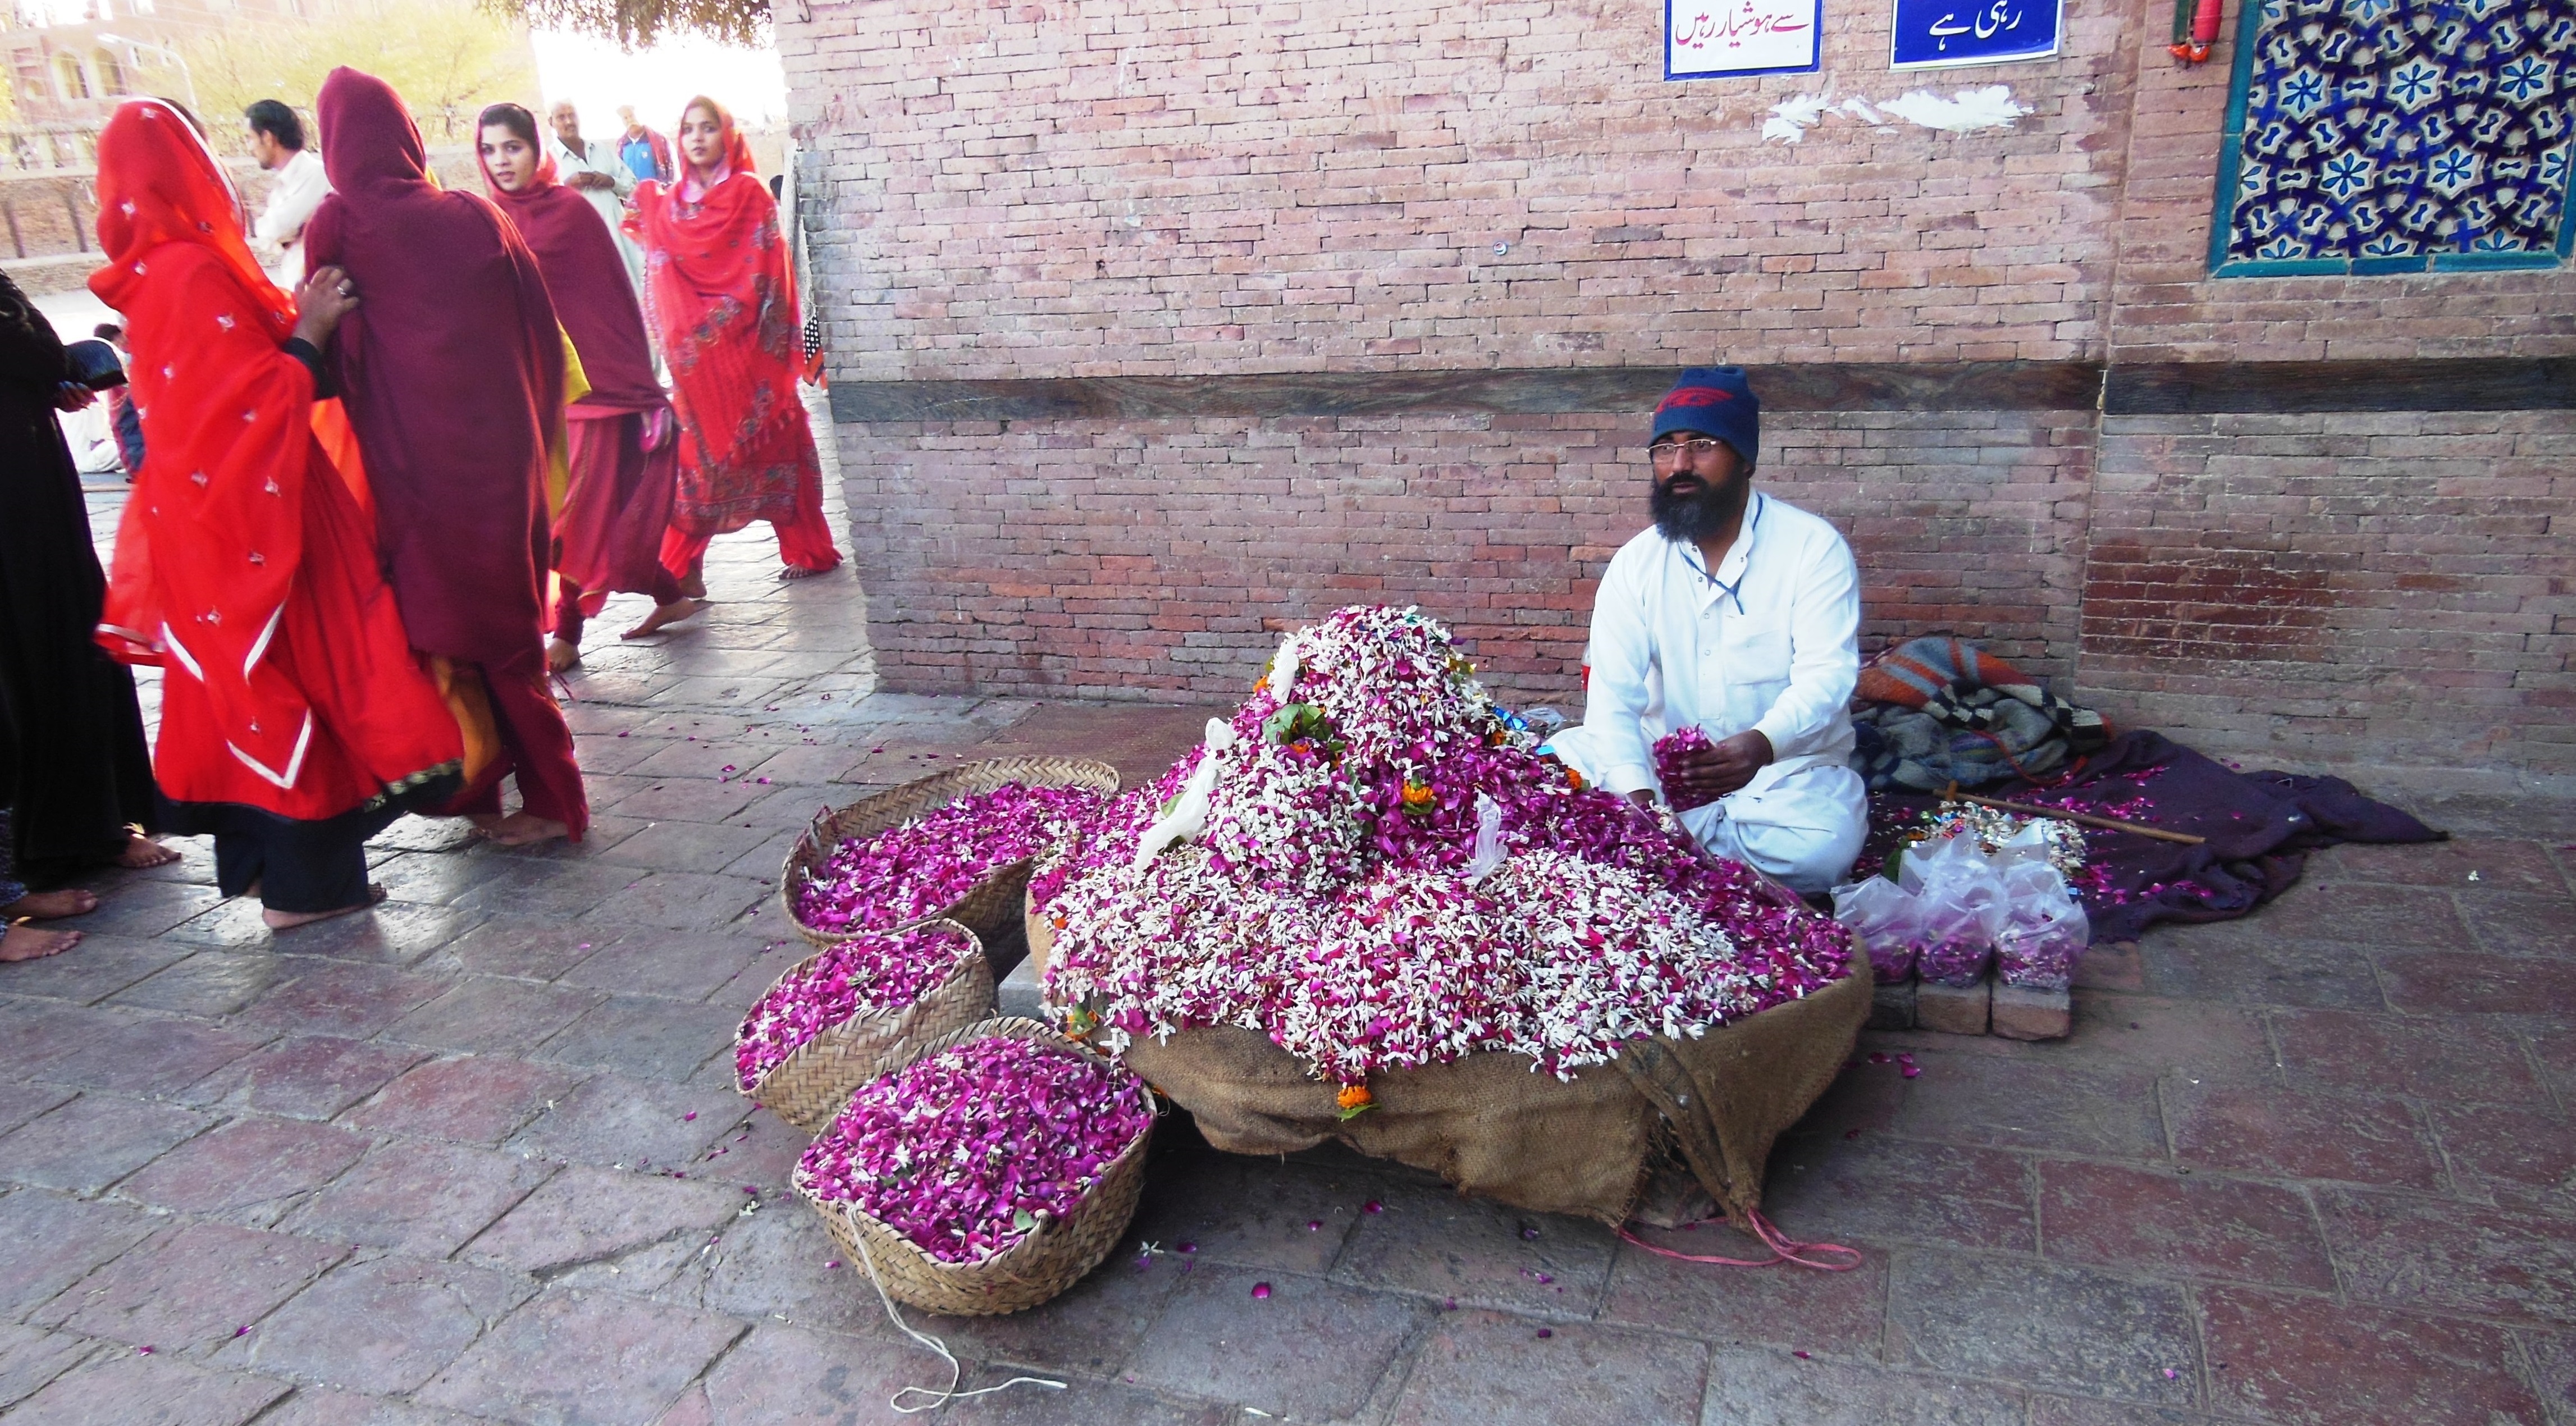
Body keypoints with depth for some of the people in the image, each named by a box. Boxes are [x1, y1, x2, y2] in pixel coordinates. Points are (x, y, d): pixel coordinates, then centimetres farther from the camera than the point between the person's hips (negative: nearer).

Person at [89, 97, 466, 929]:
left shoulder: (158, 269, 10)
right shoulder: (193, 271, -19)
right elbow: (248, 402, -22)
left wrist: (293, 323, 11)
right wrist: (308, 335, -14)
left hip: (214, 516, 10)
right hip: (252, 514, -9)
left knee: (247, 683, 17)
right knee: (296, 677, -2)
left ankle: (261, 856, 28)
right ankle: (306, 883, 6)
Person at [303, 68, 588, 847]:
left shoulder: (338, 225, -4)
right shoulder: (475, 215, 4)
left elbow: (329, 349, -2)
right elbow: (542, 333, 6)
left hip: (411, 458, -3)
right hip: (501, 450, 3)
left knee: (439, 617, 9)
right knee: (507, 615, 12)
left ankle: (475, 784, 16)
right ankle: (548, 792, 16)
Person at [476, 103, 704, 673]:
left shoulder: (571, 210, -4)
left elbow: (616, 302, -5)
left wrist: (642, 391, -8)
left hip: (590, 384, -5)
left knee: (575, 514, -4)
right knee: (598, 510, 8)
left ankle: (567, 634, 4)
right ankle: (669, 597, 23)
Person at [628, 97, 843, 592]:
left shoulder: (751, 194, -1)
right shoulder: (670, 203, 11)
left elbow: (766, 272, -8)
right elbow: (661, 281, 11)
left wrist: (774, 341, -14)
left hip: (746, 349, -3)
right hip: (695, 356, 3)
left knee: (771, 440, 4)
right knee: (696, 449, 2)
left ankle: (806, 549, 16)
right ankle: (682, 566, 5)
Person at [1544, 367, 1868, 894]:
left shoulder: (1813, 548, -8)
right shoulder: (1636, 564, 0)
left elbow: (1825, 677, -20)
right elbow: (1613, 688, -11)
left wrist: (1761, 745, -43)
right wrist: (1635, 792, -31)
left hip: (1787, 766, -1)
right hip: (1664, 764, 2)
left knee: (1819, 848, -33)